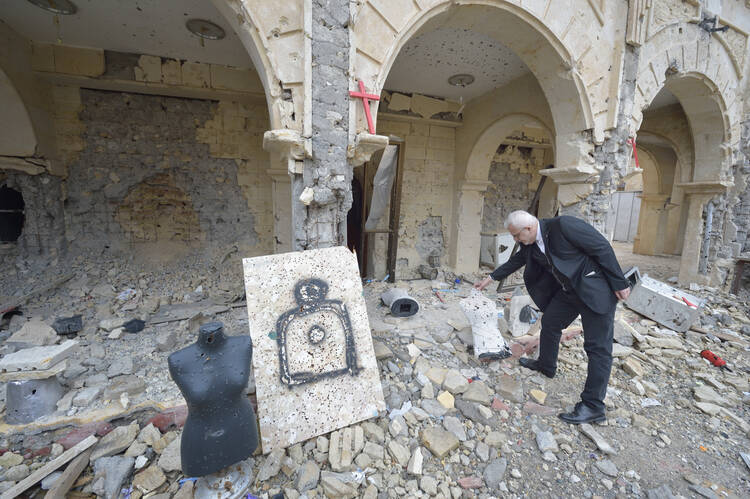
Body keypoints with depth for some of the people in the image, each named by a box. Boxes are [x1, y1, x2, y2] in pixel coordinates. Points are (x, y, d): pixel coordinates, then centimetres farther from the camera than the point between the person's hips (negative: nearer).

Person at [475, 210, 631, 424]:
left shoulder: (563, 225, -25)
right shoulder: (530, 244, -1)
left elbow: (602, 247, -20)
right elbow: (516, 261, 14)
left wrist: (619, 284, -15)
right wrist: (491, 278, 15)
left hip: (594, 288, -8)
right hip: (569, 289, 8)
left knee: (598, 346, -3)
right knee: (549, 322, 17)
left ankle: (593, 406, 5)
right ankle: (546, 365, 40)